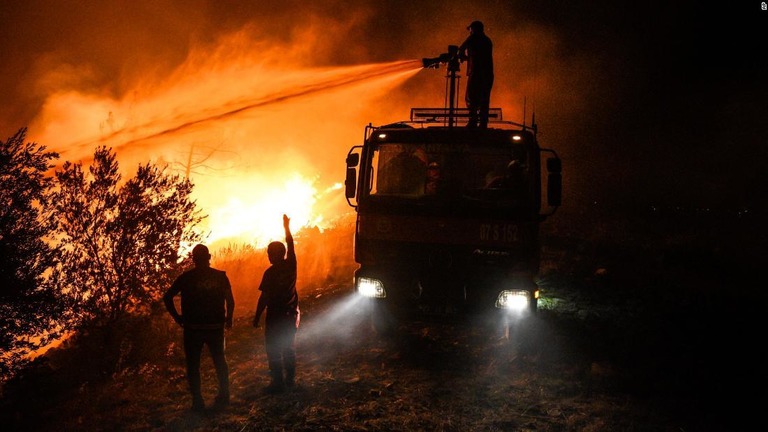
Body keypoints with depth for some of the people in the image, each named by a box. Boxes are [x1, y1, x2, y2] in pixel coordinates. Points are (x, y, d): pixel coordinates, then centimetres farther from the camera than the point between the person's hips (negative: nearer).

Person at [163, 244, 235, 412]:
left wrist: (177, 317, 1)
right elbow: (230, 300, -4)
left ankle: (197, 401, 6)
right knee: (219, 360, 18)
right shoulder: (220, 276, -2)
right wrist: (228, 318, 10)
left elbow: (167, 297, -8)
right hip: (215, 327, 2)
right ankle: (224, 395, 21)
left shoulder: (186, 277, -4)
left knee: (193, 364, 8)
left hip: (193, 328, -2)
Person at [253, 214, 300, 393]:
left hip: (275, 316, -6)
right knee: (289, 348, 17)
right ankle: (290, 379, 24)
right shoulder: (291, 265, -3)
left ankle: (278, 382, 2)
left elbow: (264, 297, -15)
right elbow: (290, 245, 14)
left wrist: (257, 317, -6)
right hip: (292, 314, 6)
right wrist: (287, 227, 25)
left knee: (273, 351, 2)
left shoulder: (270, 273, -16)